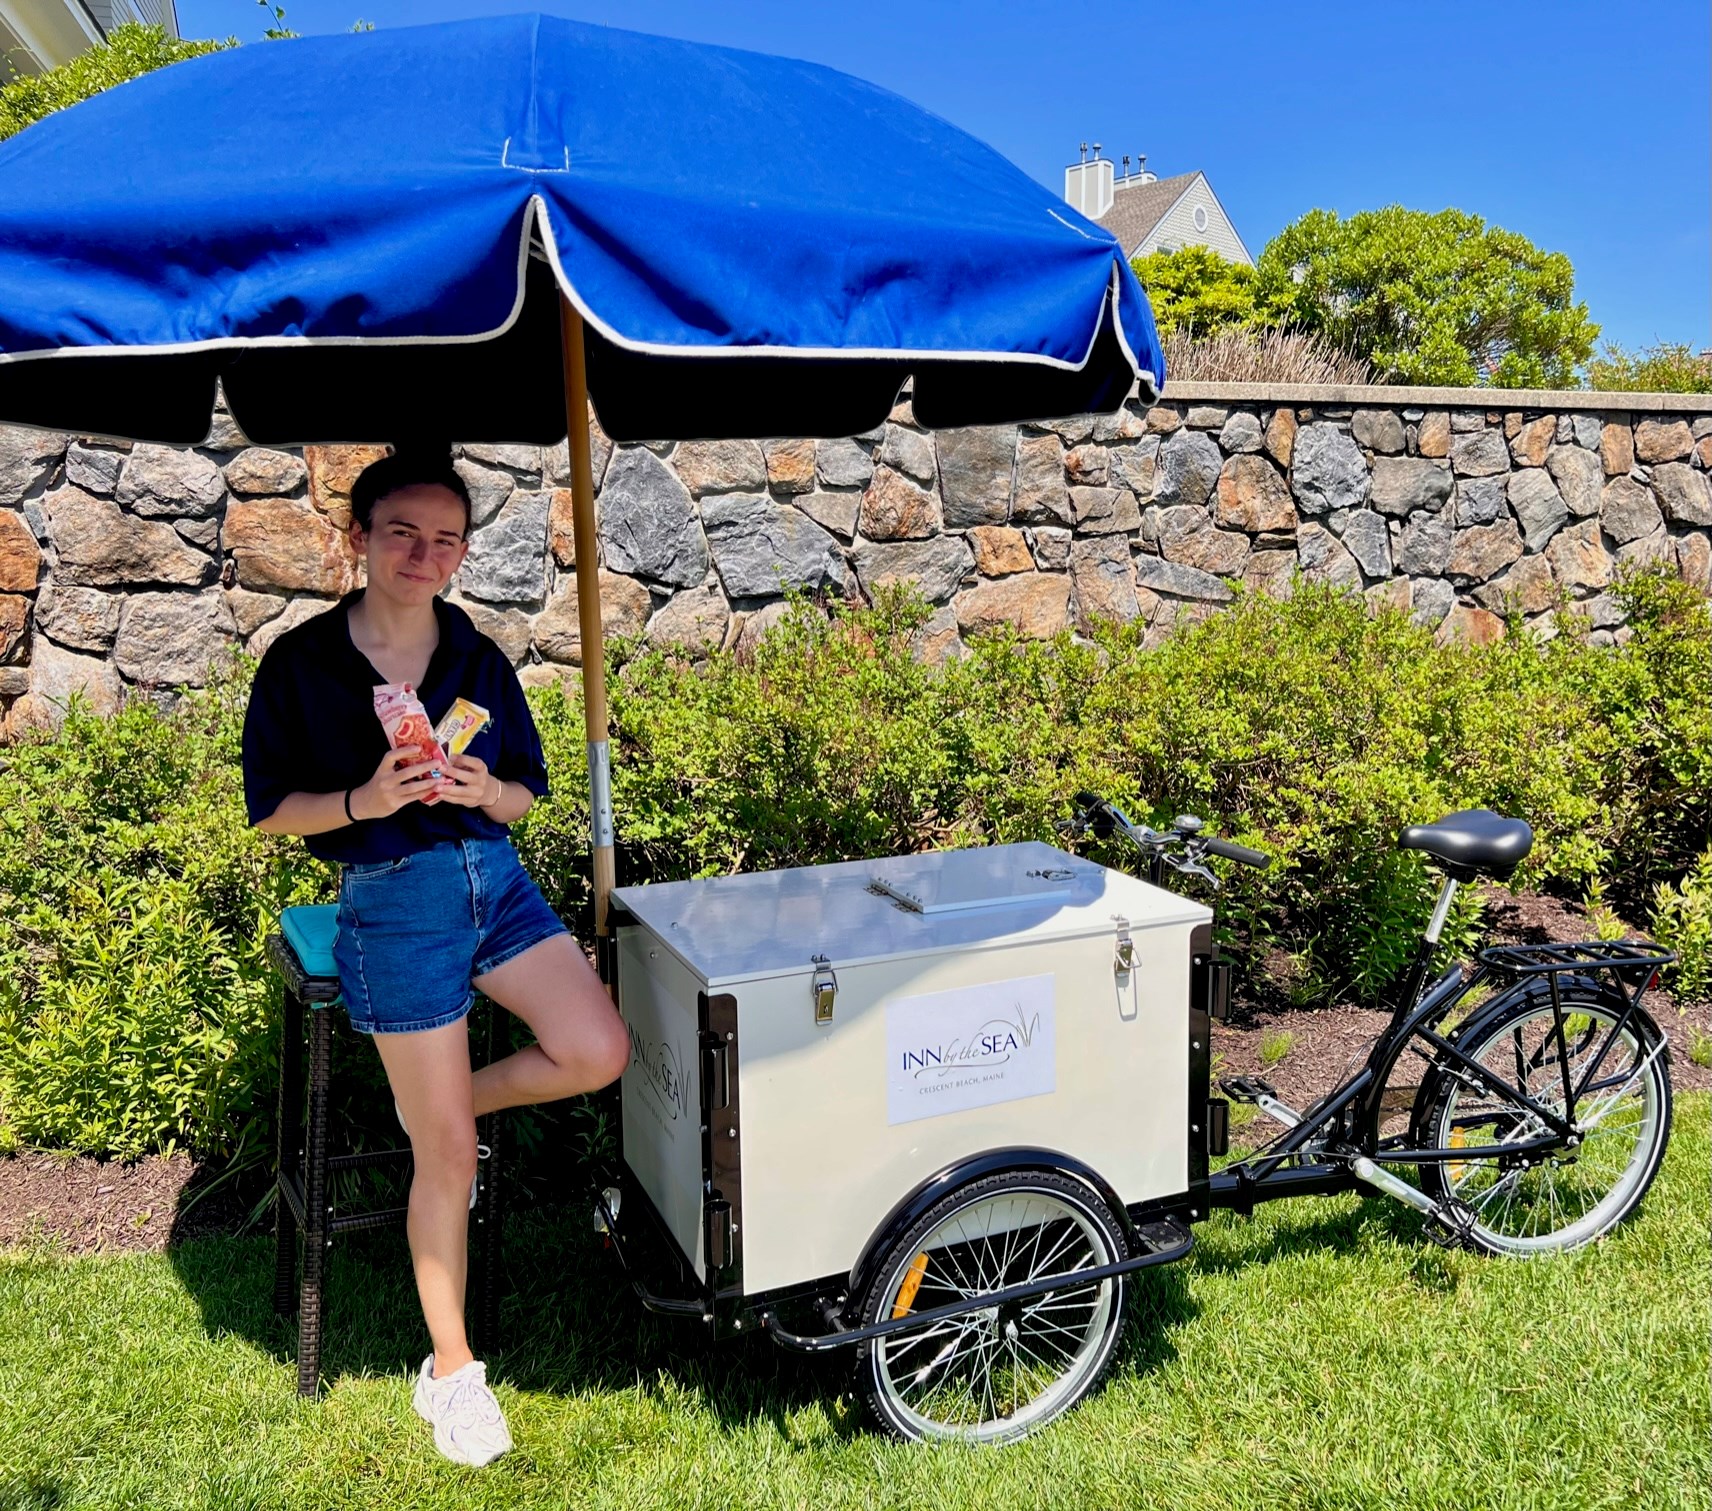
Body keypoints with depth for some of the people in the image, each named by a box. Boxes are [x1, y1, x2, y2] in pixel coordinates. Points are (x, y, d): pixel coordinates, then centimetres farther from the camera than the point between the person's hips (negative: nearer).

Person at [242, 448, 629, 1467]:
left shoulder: (480, 660, 4)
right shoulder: (301, 663, -5)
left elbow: (527, 794, 9)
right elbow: (271, 808, -2)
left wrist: (486, 791, -14)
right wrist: (364, 800, -20)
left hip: (495, 875, 4)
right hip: (392, 899, -4)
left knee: (600, 1052, -15)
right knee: (447, 1153, 0)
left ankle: (445, 1102, 16)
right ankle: (451, 1370, 20)